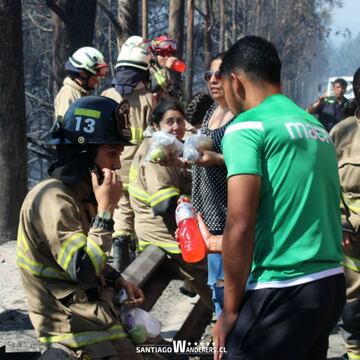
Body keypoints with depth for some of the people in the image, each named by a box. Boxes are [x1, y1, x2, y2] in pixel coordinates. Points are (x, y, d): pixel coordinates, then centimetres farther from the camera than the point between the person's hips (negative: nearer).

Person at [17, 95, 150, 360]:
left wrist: (120, 282, 7)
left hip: (97, 315, 10)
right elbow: (85, 272, -28)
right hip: (80, 331, -10)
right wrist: (106, 210, -24)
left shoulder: (80, 194, 12)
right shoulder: (53, 199, -20)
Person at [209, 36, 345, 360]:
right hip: (331, 283, 8)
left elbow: (240, 225, -15)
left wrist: (230, 309, -9)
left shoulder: (248, 127, -8)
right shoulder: (317, 128, 16)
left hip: (281, 291, -8)